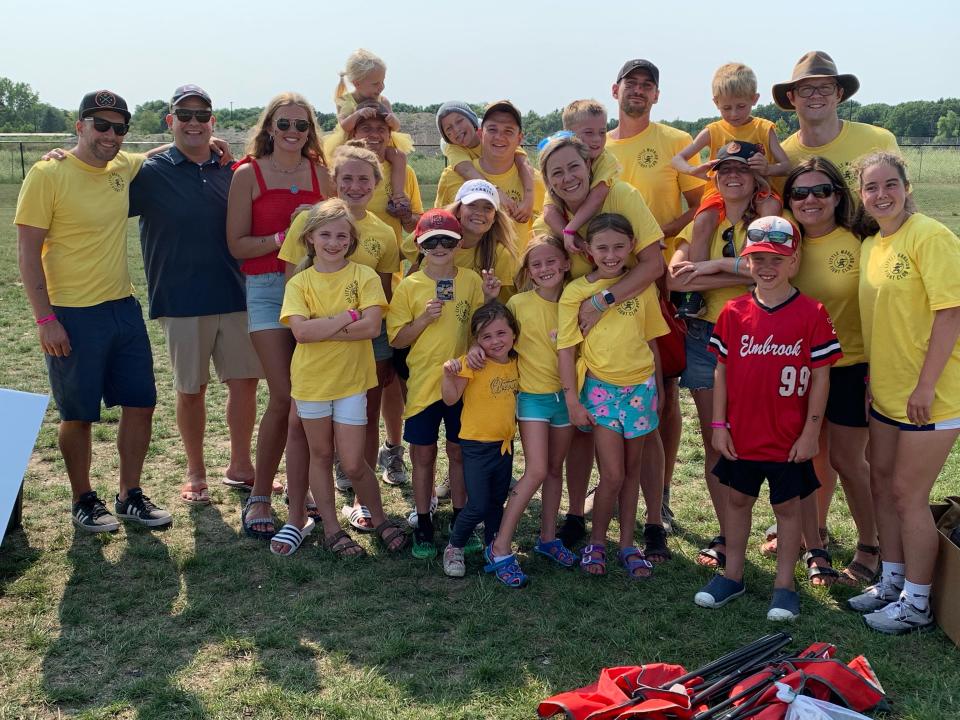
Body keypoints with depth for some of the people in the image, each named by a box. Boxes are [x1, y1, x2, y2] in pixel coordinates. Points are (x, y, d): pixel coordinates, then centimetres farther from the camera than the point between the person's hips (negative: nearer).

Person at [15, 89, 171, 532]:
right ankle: (83, 501, 25)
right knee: (78, 416, 6)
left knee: (140, 404, 10)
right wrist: (45, 318, -17)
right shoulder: (48, 174, -11)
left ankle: (130, 497, 26)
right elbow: (28, 252, -11)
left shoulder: (122, 168, 5)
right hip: (73, 316, -6)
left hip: (124, 309, 6)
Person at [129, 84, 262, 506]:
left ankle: (240, 466, 25)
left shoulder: (230, 171, 7)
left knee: (245, 380, 7)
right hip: (182, 299, -3)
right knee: (191, 389, 8)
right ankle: (196, 473, 24)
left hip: (235, 295, 3)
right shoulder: (150, 173, -3)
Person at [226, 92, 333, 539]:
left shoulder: (320, 174, 11)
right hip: (267, 289, -3)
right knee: (286, 396, -8)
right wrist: (283, 238, -16)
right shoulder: (248, 174, 1)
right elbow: (236, 245, -3)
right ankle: (259, 497, 8)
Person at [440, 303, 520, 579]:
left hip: (504, 444, 6)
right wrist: (449, 373, -35)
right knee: (477, 506, -5)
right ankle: (454, 548, 17)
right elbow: (450, 399, -20)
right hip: (477, 445, -5)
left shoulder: (515, 363, 3)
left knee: (497, 502, 17)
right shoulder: (472, 364, -15)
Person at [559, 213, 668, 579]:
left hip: (640, 387, 3)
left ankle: (627, 543, 24)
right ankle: (596, 542, 16)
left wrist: (657, 390, 12)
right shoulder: (576, 291, -6)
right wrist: (573, 401, -9)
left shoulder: (642, 287, 3)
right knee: (612, 474, -5)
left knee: (632, 470, 11)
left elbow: (651, 341, 11)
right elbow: (566, 349, -6)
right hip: (600, 388, -3)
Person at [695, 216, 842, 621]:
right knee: (738, 500, 16)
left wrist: (810, 431, -9)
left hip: (789, 438, -3)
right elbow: (722, 371, 2)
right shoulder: (734, 312, -2)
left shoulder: (811, 314, -10)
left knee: (787, 506, 10)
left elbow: (820, 377, -7)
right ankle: (732, 576, 31)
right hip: (741, 434, 3)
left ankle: (784, 584, 23)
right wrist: (718, 425, 0)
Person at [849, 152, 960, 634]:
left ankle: (916, 603, 17)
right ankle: (892, 582, 34)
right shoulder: (870, 246, 8)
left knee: (907, 494, 0)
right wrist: (873, 378, 14)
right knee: (882, 484, 16)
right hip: (886, 392, 8)